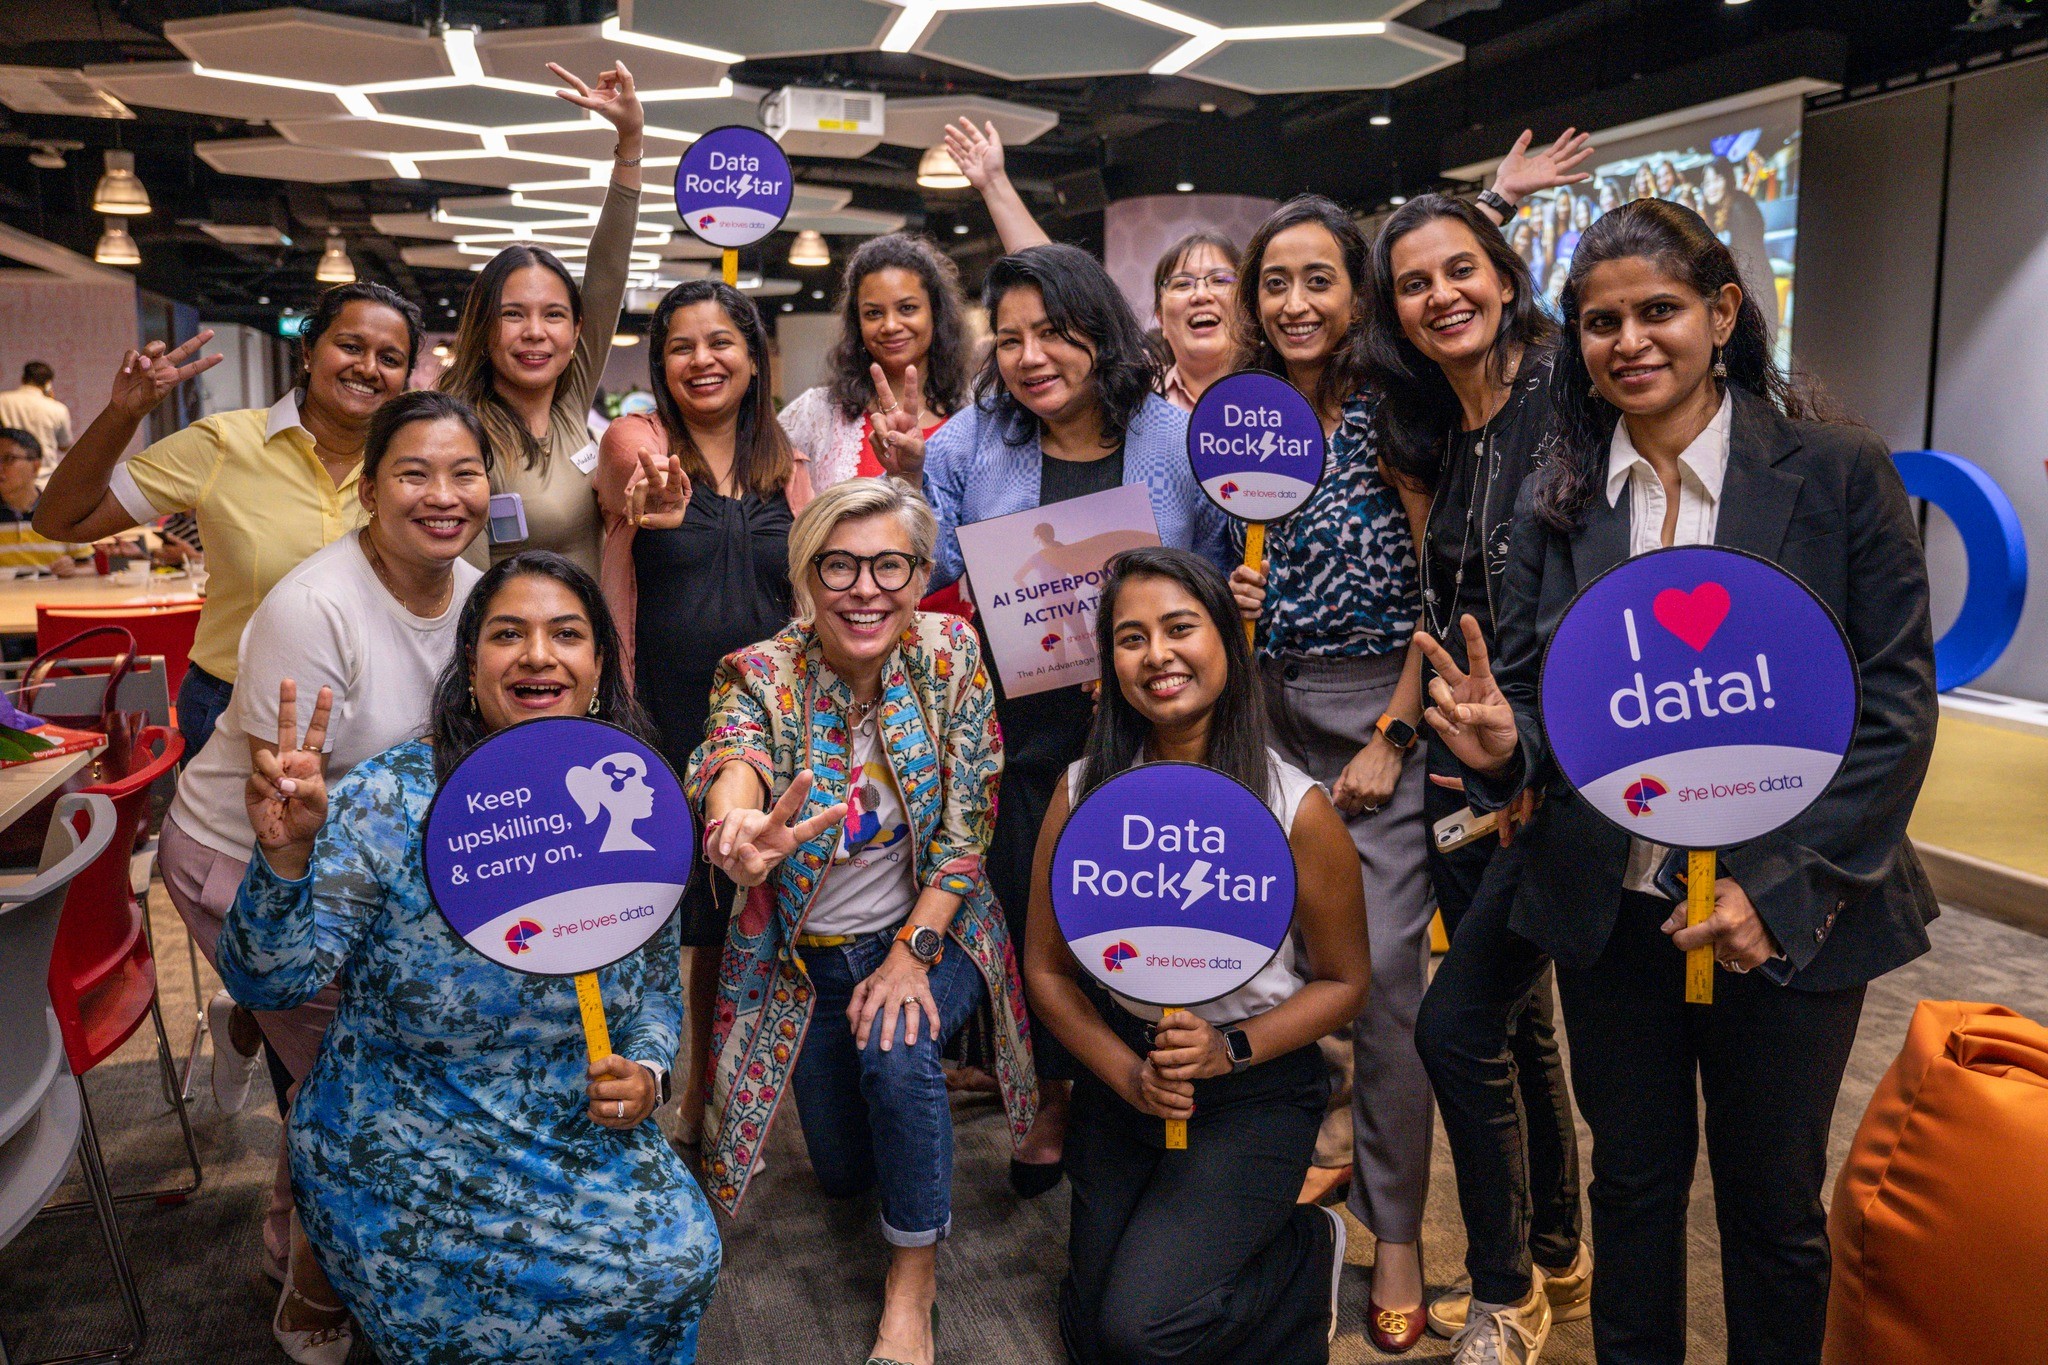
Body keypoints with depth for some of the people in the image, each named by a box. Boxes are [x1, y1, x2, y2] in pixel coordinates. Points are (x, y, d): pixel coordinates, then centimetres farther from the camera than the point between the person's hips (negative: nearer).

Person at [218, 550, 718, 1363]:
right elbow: (267, 982, -22)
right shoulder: (393, 801, -16)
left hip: (580, 1135, 5)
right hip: (404, 1154, -4)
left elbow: (658, 982, 9)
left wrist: (646, 1072, -10)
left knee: (682, 1256, -14)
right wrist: (285, 854, -40)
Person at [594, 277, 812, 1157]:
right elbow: (627, 479, -27)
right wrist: (643, 510, -48)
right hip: (658, 720, -4)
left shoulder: (788, 468, 9)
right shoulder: (639, 441, -3)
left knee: (726, 923, 15)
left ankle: (702, 1103, 33)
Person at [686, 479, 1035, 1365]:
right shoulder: (761, 676, -17)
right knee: (842, 1170, 10)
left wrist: (913, 951, -21)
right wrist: (741, 830, -64)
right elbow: (732, 761, -40)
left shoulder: (951, 657, -13)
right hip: (808, 952, 1)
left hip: (928, 928, -1)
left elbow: (967, 824, -12)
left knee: (897, 1051, -31)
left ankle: (915, 1275, -7)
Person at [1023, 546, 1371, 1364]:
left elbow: (1344, 982, -4)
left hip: (1255, 1088, -3)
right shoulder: (1083, 792, -6)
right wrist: (1127, 1072, -13)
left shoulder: (1295, 807, -14)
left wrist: (1230, 1049, -17)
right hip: (1121, 1073, 4)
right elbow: (1046, 967, 0)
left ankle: (1307, 1253, 13)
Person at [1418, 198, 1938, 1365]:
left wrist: (1784, 888, -16)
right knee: (1633, 1180, 18)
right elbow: (1533, 700, 4)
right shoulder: (1559, 502, 0)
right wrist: (1502, 741, -20)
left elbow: (1897, 702, -8)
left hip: (1788, 920, -2)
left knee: (1774, 1203, 16)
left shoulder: (1837, 472, -7)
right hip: (1611, 911, 2)